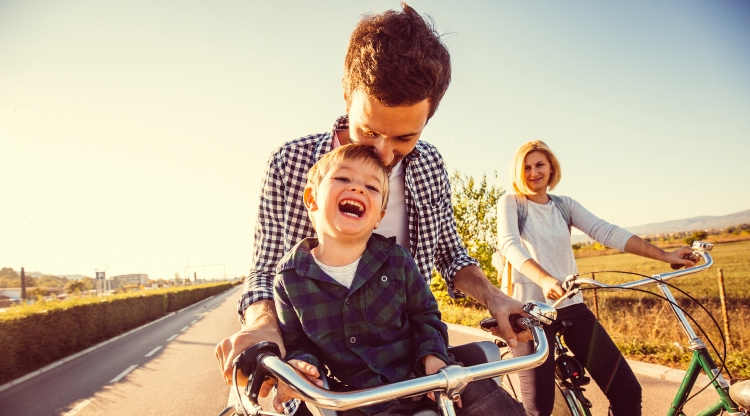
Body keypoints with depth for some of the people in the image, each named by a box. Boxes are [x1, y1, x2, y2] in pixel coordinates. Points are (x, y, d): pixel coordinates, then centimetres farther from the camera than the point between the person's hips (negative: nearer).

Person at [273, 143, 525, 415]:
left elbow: (425, 315, 7)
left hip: (422, 380, 1)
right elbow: (297, 344, 4)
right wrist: (299, 365, -17)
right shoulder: (290, 278, -4)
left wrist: (433, 355, -10)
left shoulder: (396, 260, -4)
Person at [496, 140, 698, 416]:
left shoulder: (565, 205, 13)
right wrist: (544, 280, -35)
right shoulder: (510, 202, 0)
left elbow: (606, 232, 1)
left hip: (570, 305, 5)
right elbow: (509, 245, -18)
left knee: (626, 390, 0)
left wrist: (664, 255, -10)